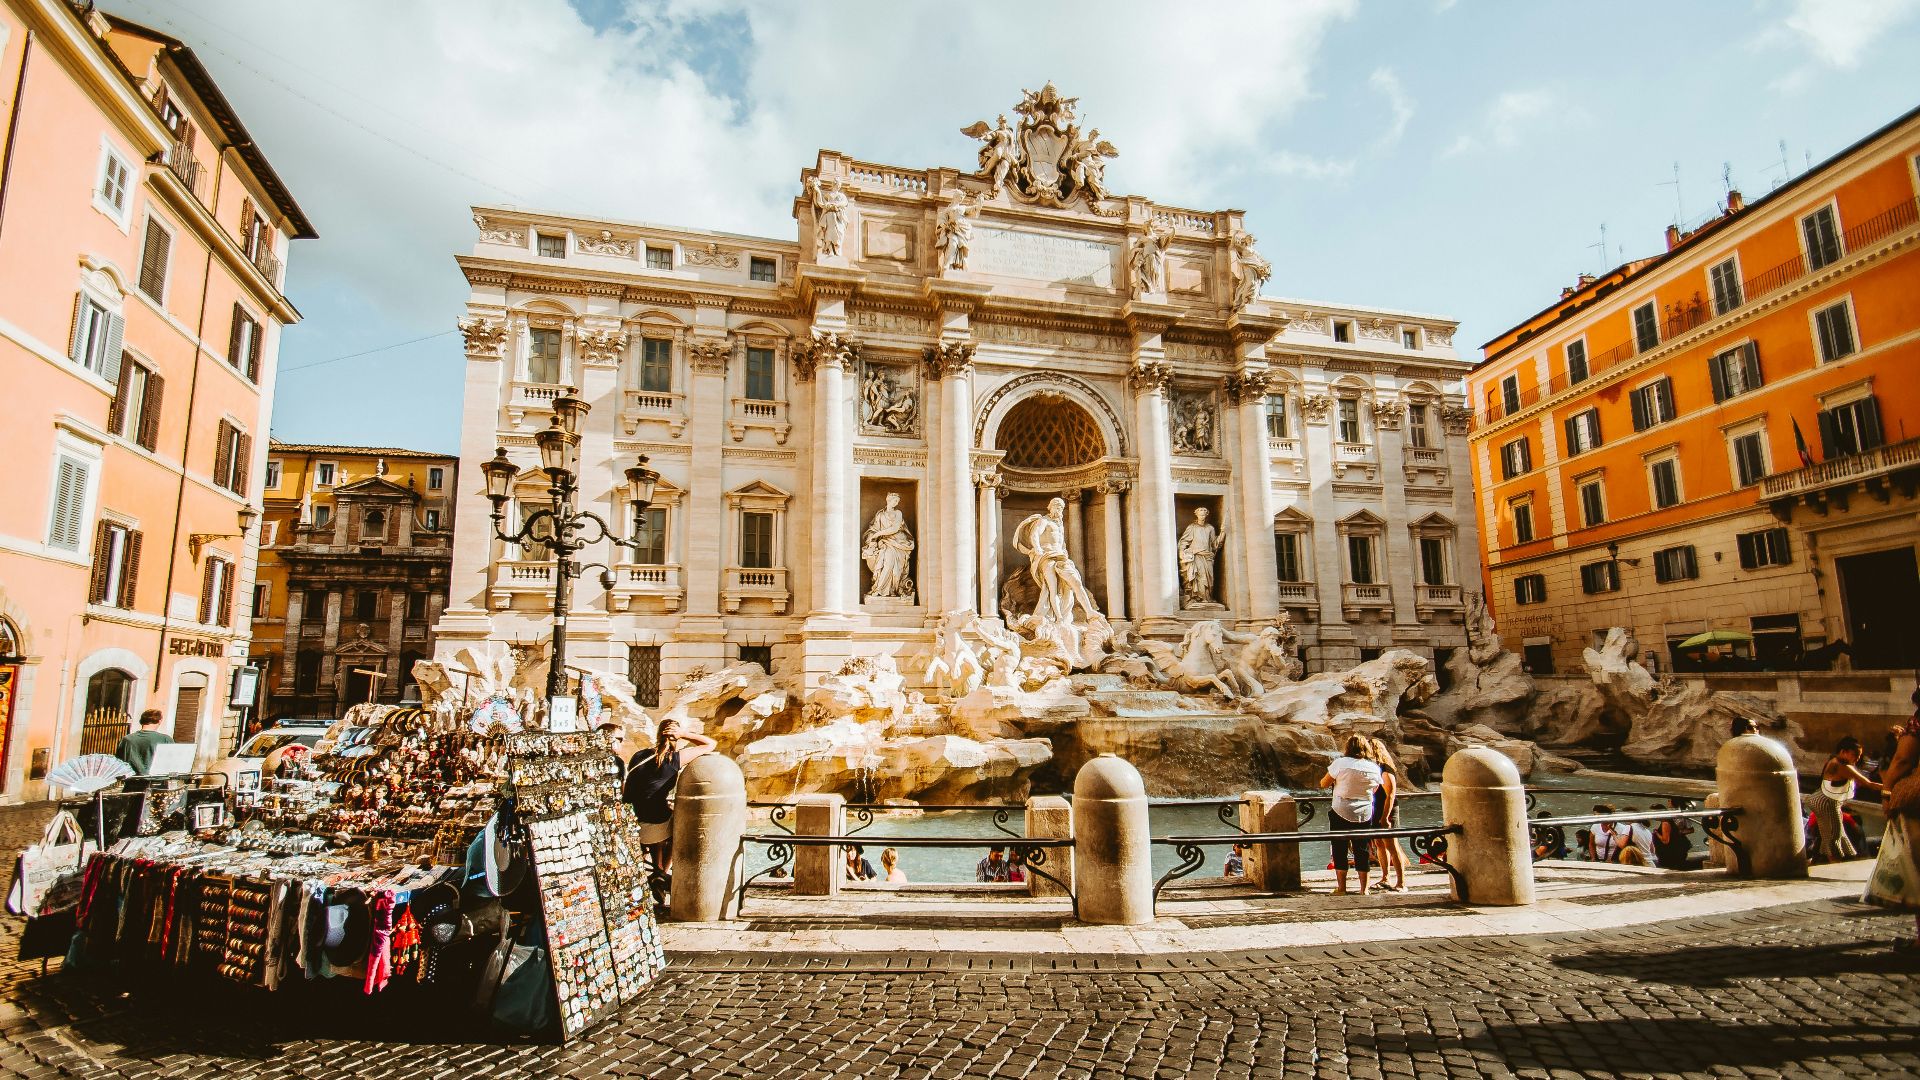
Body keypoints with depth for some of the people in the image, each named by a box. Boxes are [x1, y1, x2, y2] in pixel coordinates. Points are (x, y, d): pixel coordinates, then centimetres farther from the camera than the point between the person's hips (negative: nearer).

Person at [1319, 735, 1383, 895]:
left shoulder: (1340, 763, -11)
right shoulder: (1374, 768, 0)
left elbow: (1324, 783, -4)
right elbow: (1374, 790, 14)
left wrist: (1335, 780, 16)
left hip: (1341, 813, -3)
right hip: (1364, 815, 3)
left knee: (1340, 850, 7)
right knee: (1362, 851, 12)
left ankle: (1341, 888, 10)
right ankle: (1364, 889, 15)